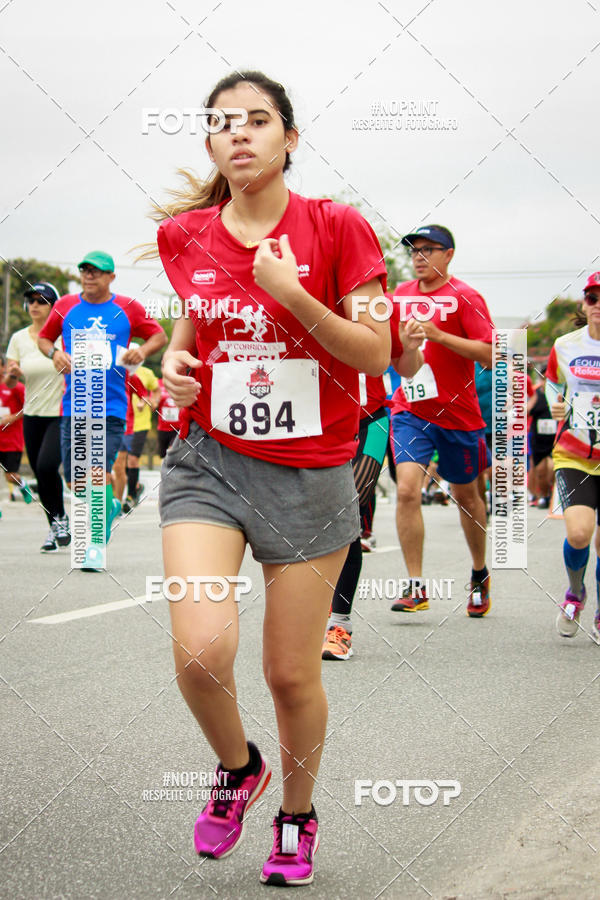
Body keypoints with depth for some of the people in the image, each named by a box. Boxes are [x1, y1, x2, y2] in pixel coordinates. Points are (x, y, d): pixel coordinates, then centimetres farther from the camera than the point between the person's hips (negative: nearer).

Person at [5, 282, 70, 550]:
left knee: (46, 466, -21)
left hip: (62, 415, -4)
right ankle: (54, 528, 24)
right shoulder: (19, 338, 4)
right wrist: (13, 373, -18)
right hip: (32, 415, 4)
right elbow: (9, 382, 4)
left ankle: (60, 518, 3)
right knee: (40, 473, 7)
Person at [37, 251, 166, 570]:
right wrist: (54, 353, -1)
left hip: (111, 406, -3)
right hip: (73, 405, 3)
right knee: (75, 480, 3)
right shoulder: (65, 306, 8)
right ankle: (109, 506, 34)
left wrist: (143, 350, -5)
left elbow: (159, 335, 15)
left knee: (100, 472, -16)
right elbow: (43, 337, 20)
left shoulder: (128, 309, 4)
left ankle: (97, 543, -7)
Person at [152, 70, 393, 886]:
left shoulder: (336, 228, -7)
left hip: (310, 474, -2)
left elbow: (376, 354, -8)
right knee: (201, 651, -18)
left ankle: (298, 816, 33)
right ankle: (237, 768, 15)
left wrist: (293, 294, -20)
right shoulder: (184, 235, 3)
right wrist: (175, 360, -1)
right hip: (208, 460, 2)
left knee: (292, 674, 4)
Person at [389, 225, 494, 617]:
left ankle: (480, 574, 36)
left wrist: (438, 335, -23)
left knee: (465, 495, 13)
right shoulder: (400, 295, 7)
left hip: (458, 415, -3)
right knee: (407, 489, -16)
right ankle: (416, 587, -12)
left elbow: (489, 354, -16)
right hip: (410, 409, 3)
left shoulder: (464, 297, -8)